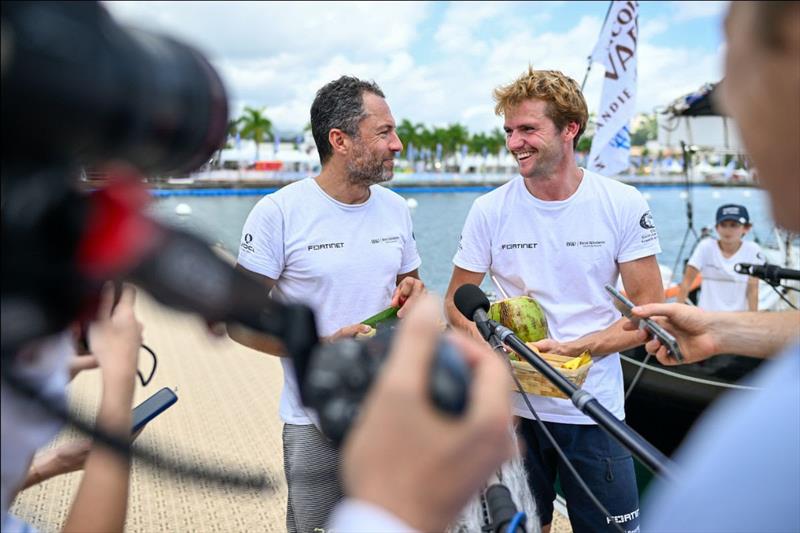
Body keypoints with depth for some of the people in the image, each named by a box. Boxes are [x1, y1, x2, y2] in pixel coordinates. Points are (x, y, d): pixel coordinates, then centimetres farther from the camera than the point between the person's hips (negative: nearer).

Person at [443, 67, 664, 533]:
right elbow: (457, 302, 4)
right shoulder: (490, 210, -3)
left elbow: (649, 309, -4)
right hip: (513, 404, 1)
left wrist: (578, 347, -18)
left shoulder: (624, 205, -6)